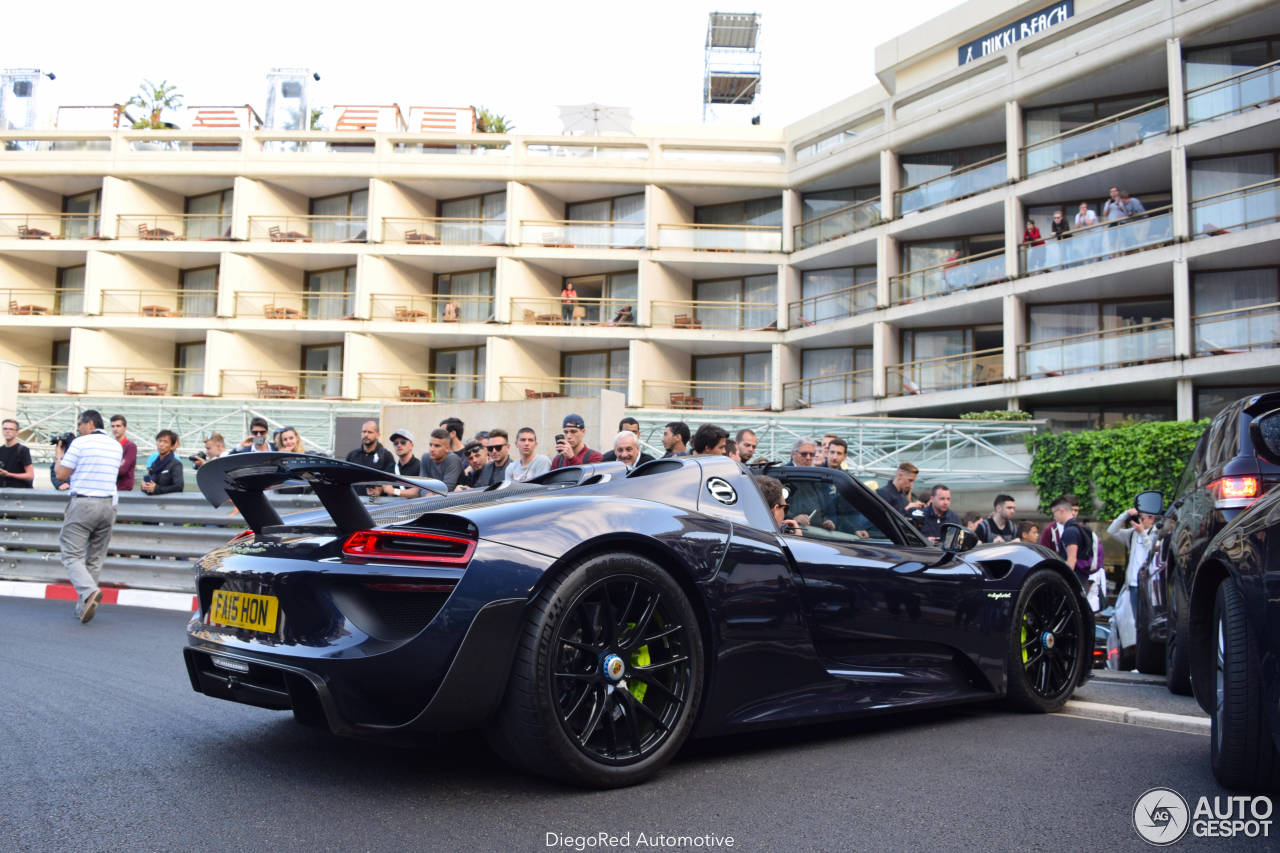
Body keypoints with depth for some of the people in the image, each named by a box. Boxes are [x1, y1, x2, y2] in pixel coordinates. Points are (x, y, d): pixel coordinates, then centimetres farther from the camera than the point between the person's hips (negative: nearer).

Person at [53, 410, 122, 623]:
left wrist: (58, 456, 16)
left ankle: (88, 592, -26)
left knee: (72, 555, -3)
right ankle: (83, 607, 12)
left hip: (83, 503, -5)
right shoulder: (117, 446, 13)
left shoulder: (80, 443, -6)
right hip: (109, 504, 6)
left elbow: (61, 475, -3)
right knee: (95, 559, 10)